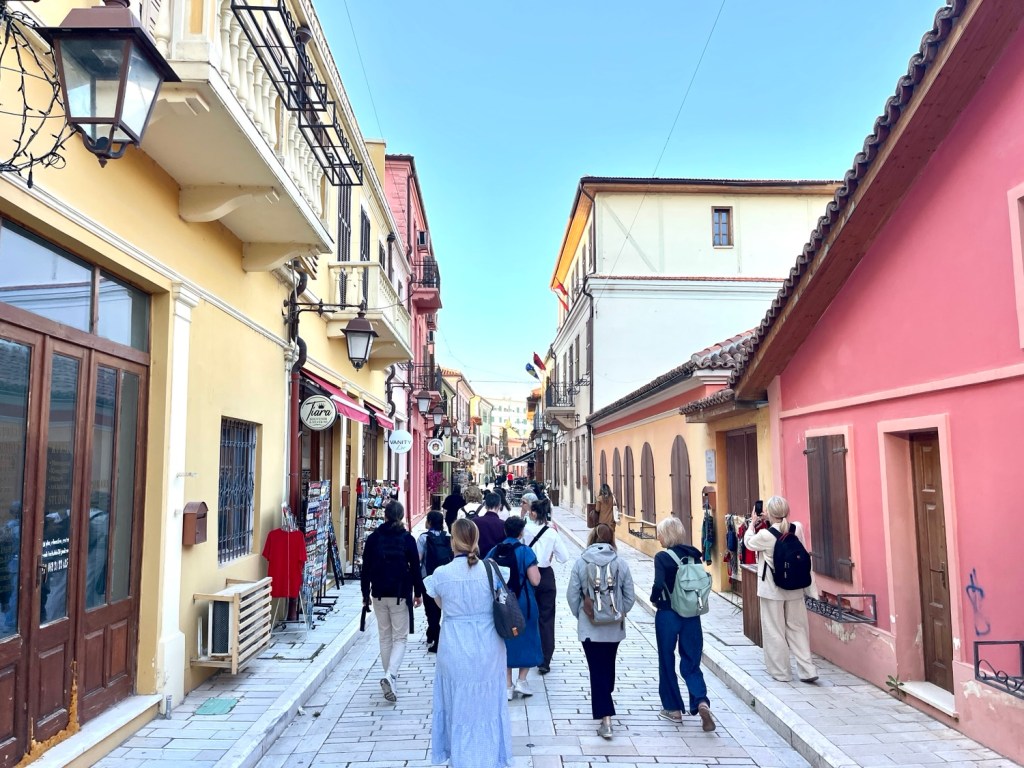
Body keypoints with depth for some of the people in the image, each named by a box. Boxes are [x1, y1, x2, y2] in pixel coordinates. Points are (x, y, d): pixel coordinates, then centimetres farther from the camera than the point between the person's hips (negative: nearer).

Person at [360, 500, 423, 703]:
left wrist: (365, 593, 14)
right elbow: (415, 567, -3)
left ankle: (390, 678, 21)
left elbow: (366, 568, 4)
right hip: (401, 594, -2)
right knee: (400, 638, 3)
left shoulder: (373, 538, 0)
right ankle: (389, 676, -17)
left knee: (385, 637, 16)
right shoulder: (407, 538, -6)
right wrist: (419, 593, 8)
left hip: (379, 594, 3)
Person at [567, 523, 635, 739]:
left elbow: (572, 595, -6)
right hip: (614, 627, 2)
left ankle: (605, 718, -5)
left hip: (589, 626, -2)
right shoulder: (621, 564, -6)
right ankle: (605, 704, 40)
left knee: (597, 670, 2)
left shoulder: (580, 563, -9)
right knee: (609, 665, 22)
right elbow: (630, 596, -1)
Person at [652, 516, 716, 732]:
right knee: (691, 663, 11)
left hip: (668, 615, -4)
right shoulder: (693, 555, 1)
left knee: (667, 662, 13)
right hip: (692, 615, 4)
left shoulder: (662, 557, -14)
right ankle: (701, 701, -11)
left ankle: (673, 709, 22)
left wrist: (654, 599, -5)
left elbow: (659, 584, -23)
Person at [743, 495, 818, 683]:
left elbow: (748, 542, 1)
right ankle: (808, 670, 12)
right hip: (794, 589, 4)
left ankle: (781, 672, 16)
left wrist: (753, 523, 13)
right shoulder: (797, 529, -7)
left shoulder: (765, 535, -18)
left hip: (772, 590, -4)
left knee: (775, 631, 8)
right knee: (797, 628, 13)